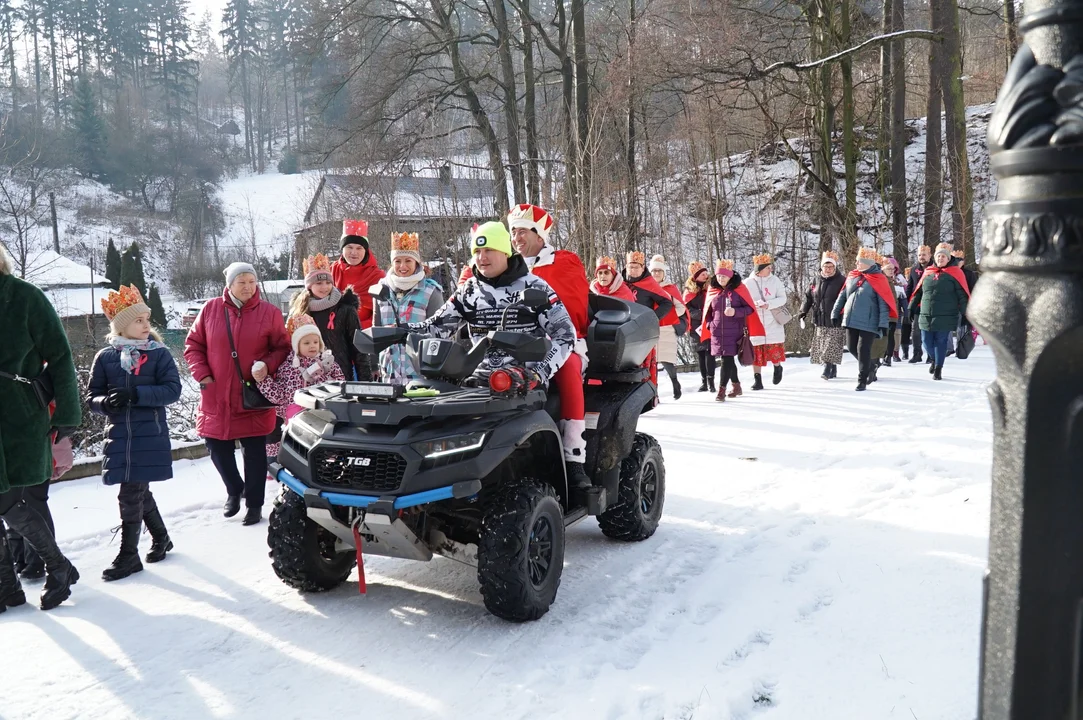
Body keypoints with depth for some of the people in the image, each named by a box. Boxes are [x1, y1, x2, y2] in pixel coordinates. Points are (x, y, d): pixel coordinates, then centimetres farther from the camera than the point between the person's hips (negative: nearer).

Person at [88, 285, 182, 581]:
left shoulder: (159, 353, -3)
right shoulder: (105, 357, 4)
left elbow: (173, 390, -11)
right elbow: (91, 398, 7)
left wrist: (135, 394, -21)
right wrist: (106, 402, -16)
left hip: (150, 436, -3)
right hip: (119, 436, 4)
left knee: (131, 495, -4)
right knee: (139, 492, 13)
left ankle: (128, 555, 9)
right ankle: (161, 537, 35)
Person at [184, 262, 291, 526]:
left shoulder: (269, 312, -2)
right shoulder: (211, 310, 2)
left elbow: (282, 347, 2)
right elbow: (193, 344, 8)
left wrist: (268, 366, -16)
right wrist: (202, 375, -4)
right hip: (216, 396, 2)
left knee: (254, 451, 2)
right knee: (217, 447, 10)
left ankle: (254, 503, 16)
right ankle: (234, 490, 36)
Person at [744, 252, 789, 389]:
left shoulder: (775, 281, 0)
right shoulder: (748, 283, -1)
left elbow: (782, 299, -2)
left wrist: (768, 304, -18)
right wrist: (753, 305, -20)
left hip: (772, 323, 0)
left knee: (775, 348, -1)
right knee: (756, 351, 1)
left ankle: (777, 368, 31)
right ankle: (758, 380, 8)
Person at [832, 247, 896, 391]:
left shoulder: (878, 279, -7)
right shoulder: (852, 276, 9)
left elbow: (883, 304, -10)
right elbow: (842, 296, 16)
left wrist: (883, 323, -15)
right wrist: (836, 314, 14)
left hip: (868, 323, -6)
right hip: (851, 320, 6)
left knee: (863, 350, -5)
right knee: (853, 349, 11)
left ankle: (862, 380, 6)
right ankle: (869, 369, 33)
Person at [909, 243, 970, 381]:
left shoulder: (954, 272, -1)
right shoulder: (928, 272, 11)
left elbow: (962, 295, -4)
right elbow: (918, 293, 17)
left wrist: (966, 313, -9)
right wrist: (911, 309, 15)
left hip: (945, 317, -4)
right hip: (926, 317, 4)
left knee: (941, 342, 1)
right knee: (927, 342, 6)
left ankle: (938, 368, 14)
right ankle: (935, 360, 34)